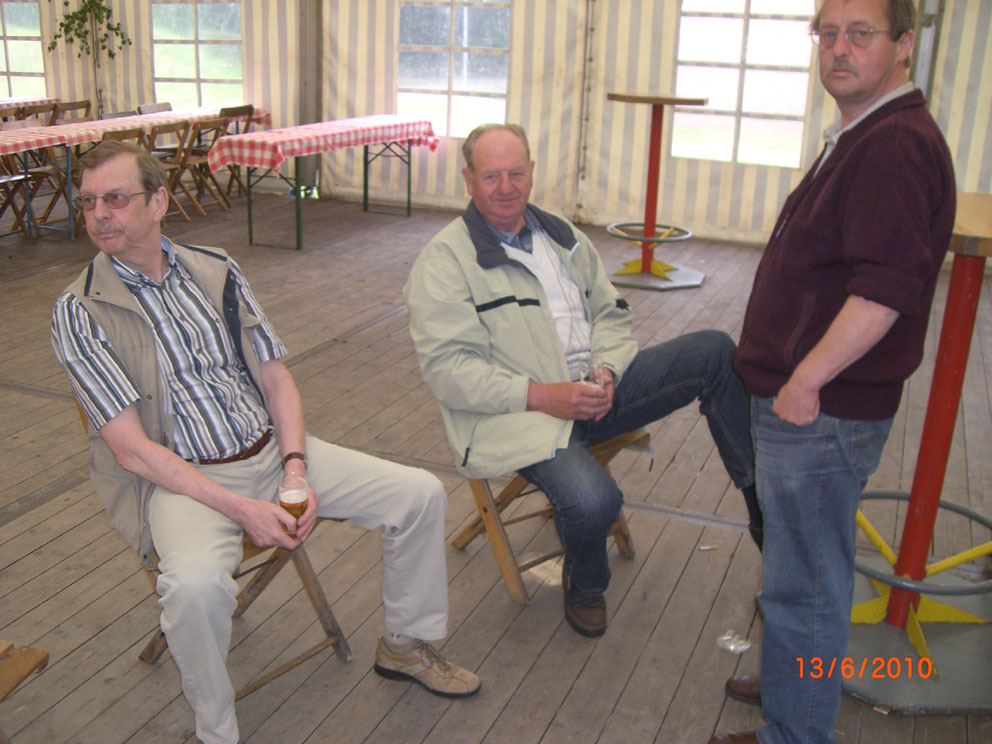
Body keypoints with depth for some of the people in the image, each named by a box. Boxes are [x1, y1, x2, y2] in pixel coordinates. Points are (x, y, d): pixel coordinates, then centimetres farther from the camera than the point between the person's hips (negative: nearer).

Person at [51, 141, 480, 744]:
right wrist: (240, 508, -21)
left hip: (269, 449, 5)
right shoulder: (79, 314, -9)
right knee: (196, 584, -37)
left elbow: (277, 377, 8)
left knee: (421, 494, -3)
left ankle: (405, 645, 20)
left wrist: (296, 467, -9)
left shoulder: (217, 270, 6)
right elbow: (131, 447, -14)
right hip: (180, 477, -5)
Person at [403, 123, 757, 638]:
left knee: (716, 352, -4)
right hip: (520, 414, -6)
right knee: (591, 499, -33)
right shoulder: (444, 260, -5)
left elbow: (611, 312, 18)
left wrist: (606, 370, -5)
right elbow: (447, 368, -14)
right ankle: (584, 584, 4)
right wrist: (541, 395, -22)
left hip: (594, 390, 7)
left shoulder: (562, 237, 17)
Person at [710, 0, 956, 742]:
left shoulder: (897, 144, -19)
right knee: (803, 570, 24)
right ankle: (798, 682, 43)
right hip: (802, 403, 10)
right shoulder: (861, 137, 15)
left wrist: (806, 380, -20)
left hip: (822, 411, -10)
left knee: (805, 584, 3)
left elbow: (884, 290, -28)